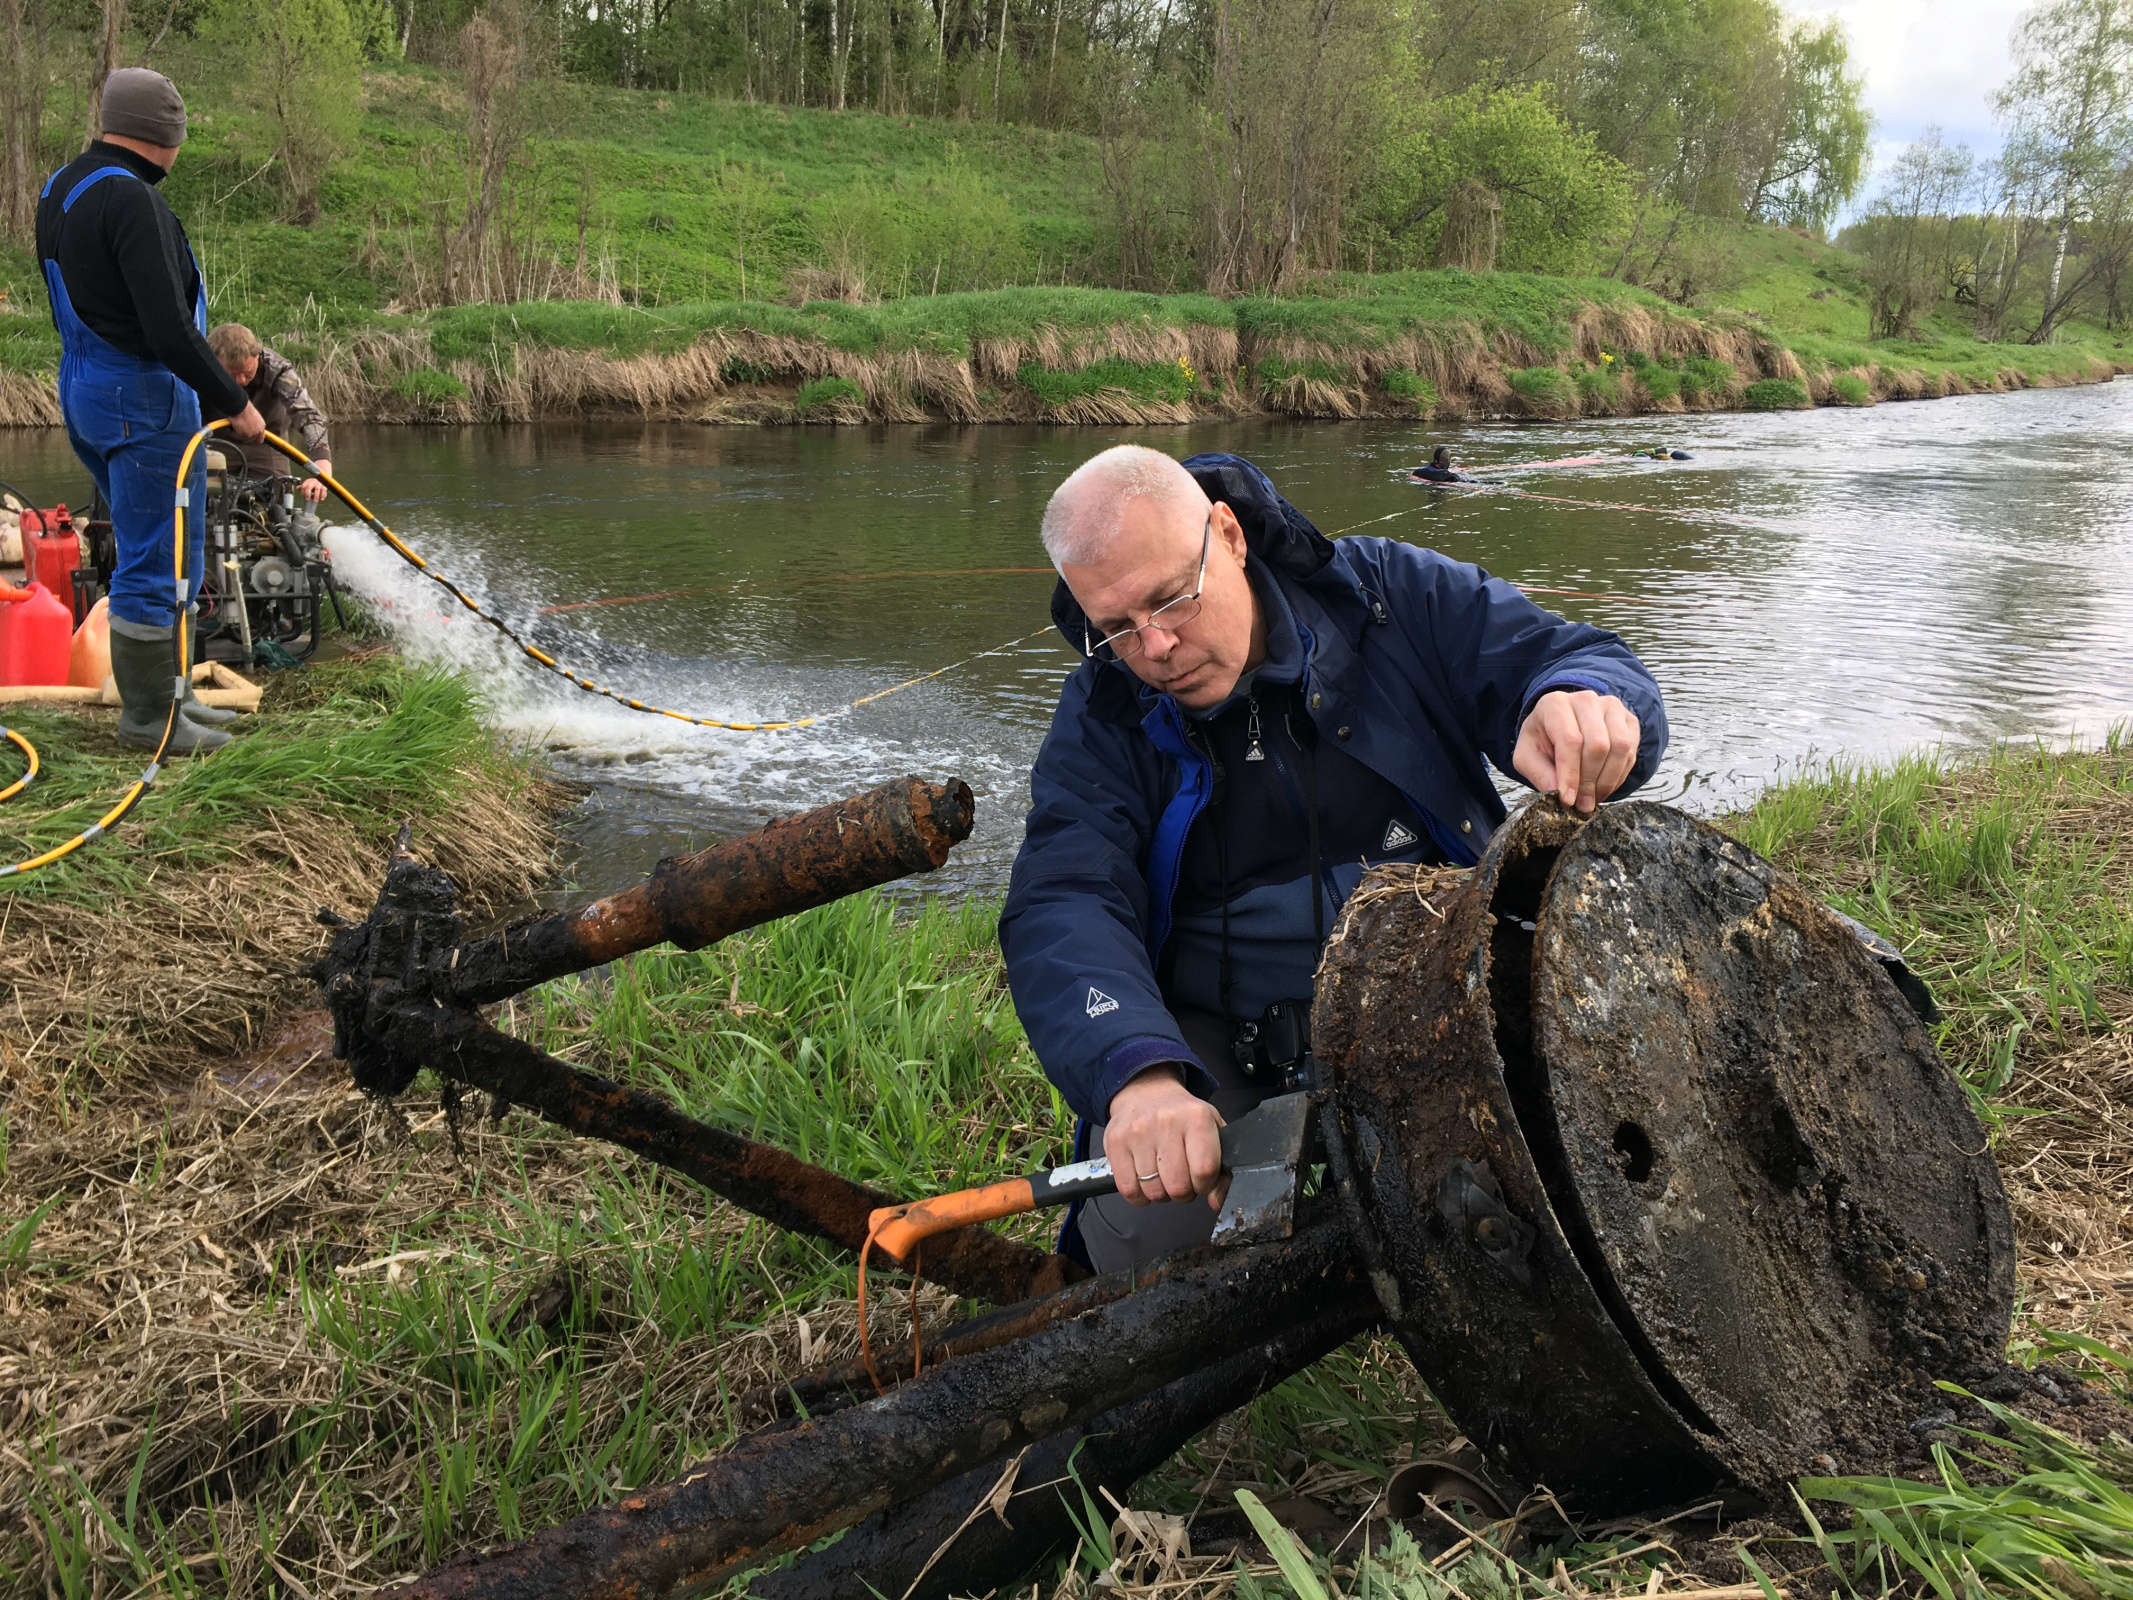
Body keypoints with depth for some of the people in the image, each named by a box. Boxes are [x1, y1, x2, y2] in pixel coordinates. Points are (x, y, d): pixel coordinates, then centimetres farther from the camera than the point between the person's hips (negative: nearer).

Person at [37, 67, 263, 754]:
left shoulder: (62, 189, 13)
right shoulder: (129, 199, -19)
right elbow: (170, 330, -24)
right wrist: (234, 402, -14)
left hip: (85, 387, 10)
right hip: (144, 395, -10)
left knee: (159, 553, 19)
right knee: (158, 562, -2)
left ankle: (165, 693, 28)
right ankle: (148, 717, 6)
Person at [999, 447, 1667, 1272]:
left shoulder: (1393, 593, -1)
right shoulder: (1099, 723, -2)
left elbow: (1574, 660, -3)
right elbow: (1062, 913, -17)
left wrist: (1577, 707, -32)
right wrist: (1138, 1075, -39)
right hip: (1218, 1043, 0)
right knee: (1146, 1219, -28)